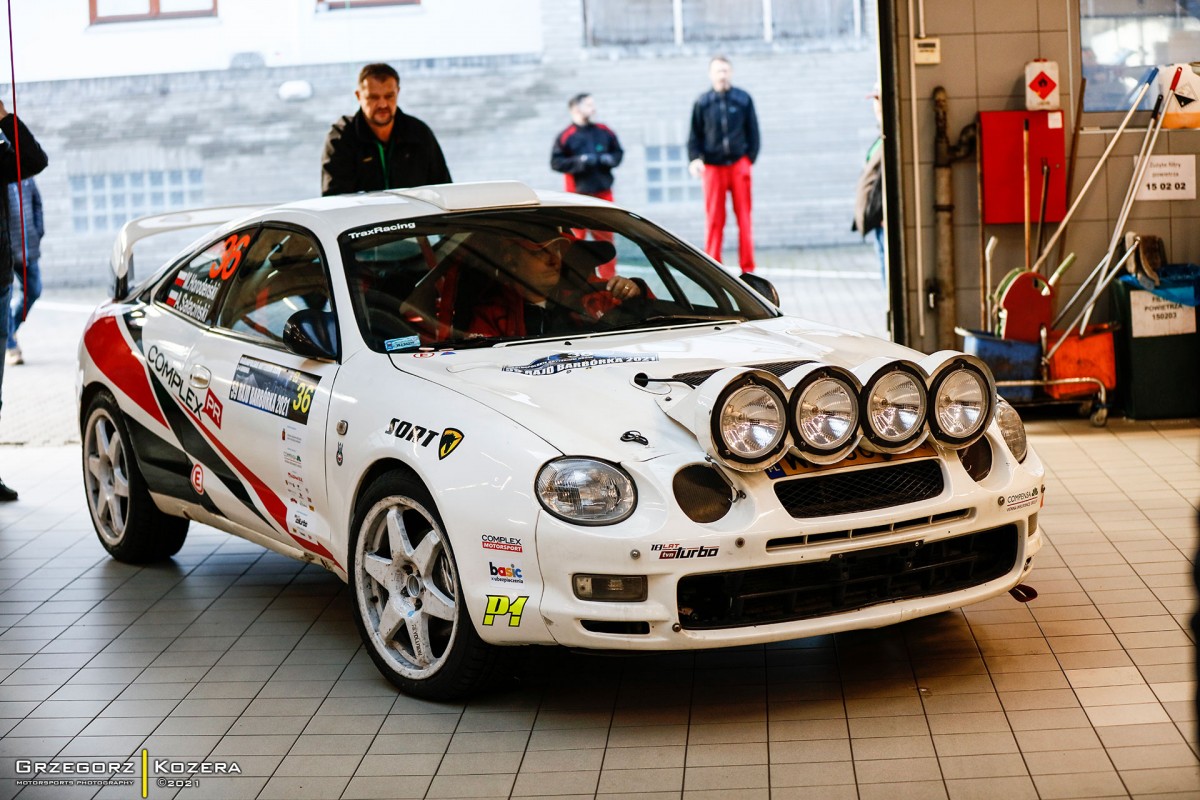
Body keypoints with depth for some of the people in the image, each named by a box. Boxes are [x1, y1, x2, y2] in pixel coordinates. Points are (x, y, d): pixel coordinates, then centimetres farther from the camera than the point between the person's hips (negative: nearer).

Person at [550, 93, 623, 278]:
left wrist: (611, 159, -5)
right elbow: (555, 162, -10)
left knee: (605, 236, 9)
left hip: (603, 192, 4)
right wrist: (579, 161, -20)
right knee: (576, 237, 0)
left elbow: (618, 152, 16)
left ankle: (609, 279, 17)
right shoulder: (566, 136, -7)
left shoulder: (604, 132, 6)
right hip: (578, 193, -4)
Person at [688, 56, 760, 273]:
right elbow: (695, 134, 6)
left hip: (739, 165, 0)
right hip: (713, 167, 0)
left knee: (744, 218, 2)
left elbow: (753, 131, 7)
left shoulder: (743, 100, 3)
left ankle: (748, 268, 7)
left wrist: (750, 158, -1)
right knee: (714, 220, 1)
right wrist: (694, 159, -8)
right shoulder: (703, 103, 4)